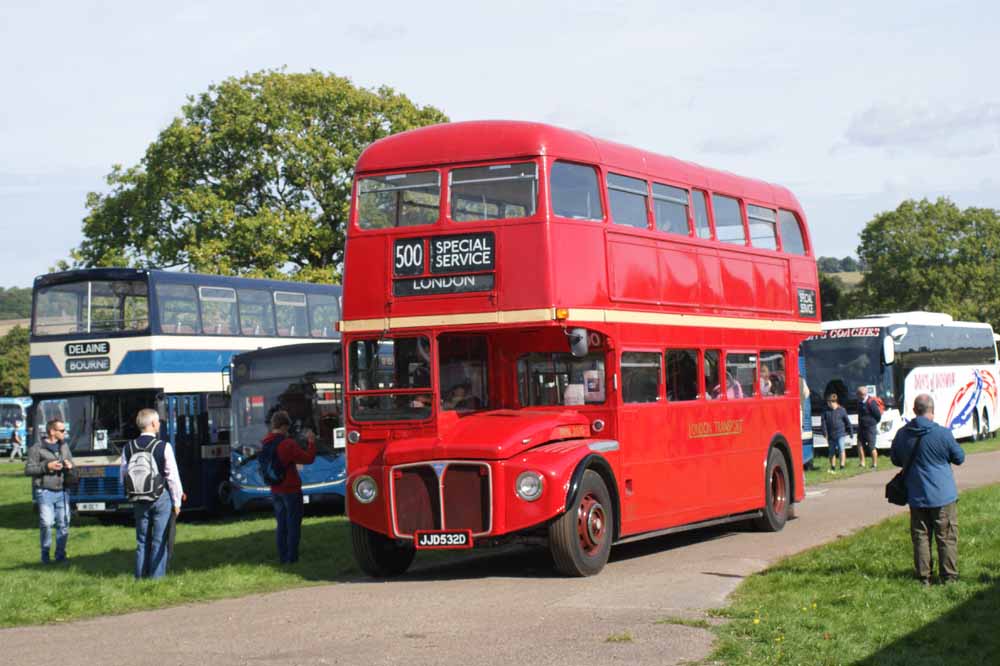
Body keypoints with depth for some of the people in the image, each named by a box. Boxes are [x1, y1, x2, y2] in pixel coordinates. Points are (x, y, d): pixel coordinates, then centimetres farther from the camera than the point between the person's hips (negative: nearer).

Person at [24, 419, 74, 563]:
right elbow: (28, 469, -7)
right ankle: (45, 553, 4)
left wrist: (70, 466, -1)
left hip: (62, 491, 5)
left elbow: (71, 463, 23)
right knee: (46, 523, -12)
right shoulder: (37, 449, -5)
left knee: (63, 524, 3)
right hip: (45, 491, -5)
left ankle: (60, 554, 14)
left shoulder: (64, 446, 14)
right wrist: (46, 466, -18)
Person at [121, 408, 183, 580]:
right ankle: (156, 577, -1)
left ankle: (140, 578, 11)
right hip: (161, 498, -4)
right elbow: (173, 477, -8)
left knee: (142, 540, 11)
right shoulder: (164, 447, -10)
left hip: (139, 500, 4)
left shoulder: (128, 448, 1)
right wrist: (177, 501, 0)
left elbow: (124, 476, 4)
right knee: (160, 540, 0)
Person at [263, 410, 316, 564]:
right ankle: (292, 557, 2)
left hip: (275, 489, 7)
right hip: (291, 489, -7)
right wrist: (311, 442, -4)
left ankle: (282, 556, 16)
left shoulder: (266, 443, 1)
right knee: (293, 524, 2)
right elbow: (308, 458, -18)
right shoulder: (288, 444, -20)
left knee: (281, 524, 14)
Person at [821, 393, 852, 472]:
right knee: (832, 452, 11)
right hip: (831, 435, 3)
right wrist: (825, 432, -10)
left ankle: (842, 466, -12)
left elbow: (847, 421, 6)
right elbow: (823, 422, 0)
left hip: (841, 434, -3)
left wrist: (848, 432, 8)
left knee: (841, 449, -14)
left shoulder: (841, 410, 0)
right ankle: (833, 467, 22)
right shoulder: (826, 411, 3)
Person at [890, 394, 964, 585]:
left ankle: (923, 577, 12)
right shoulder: (943, 434, -15)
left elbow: (895, 459, 14)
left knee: (921, 537, 10)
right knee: (947, 537, 6)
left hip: (916, 497, 4)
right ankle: (949, 576, 9)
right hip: (942, 495, -3)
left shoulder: (902, 434, -2)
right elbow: (959, 458, -1)